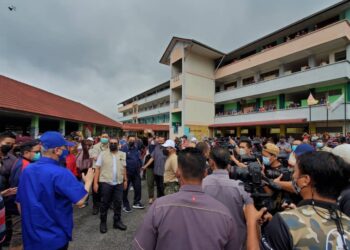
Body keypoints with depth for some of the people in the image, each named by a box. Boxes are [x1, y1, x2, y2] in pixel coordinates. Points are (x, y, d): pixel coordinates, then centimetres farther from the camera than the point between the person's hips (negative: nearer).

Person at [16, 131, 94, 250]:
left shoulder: (27, 170, -4)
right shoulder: (60, 173, -27)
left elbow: (19, 202, 6)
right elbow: (80, 200, -28)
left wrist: (28, 222, 19)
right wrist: (88, 181, -13)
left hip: (30, 234, 6)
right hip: (55, 236, -6)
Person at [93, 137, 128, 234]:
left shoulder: (123, 154, 5)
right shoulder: (103, 154, -3)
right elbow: (98, 169, -3)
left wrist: (125, 180, 11)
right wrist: (95, 182, -6)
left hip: (119, 183, 3)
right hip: (106, 183, -2)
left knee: (118, 203, 12)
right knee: (105, 203, 11)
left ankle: (117, 221, 29)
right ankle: (103, 222, 29)